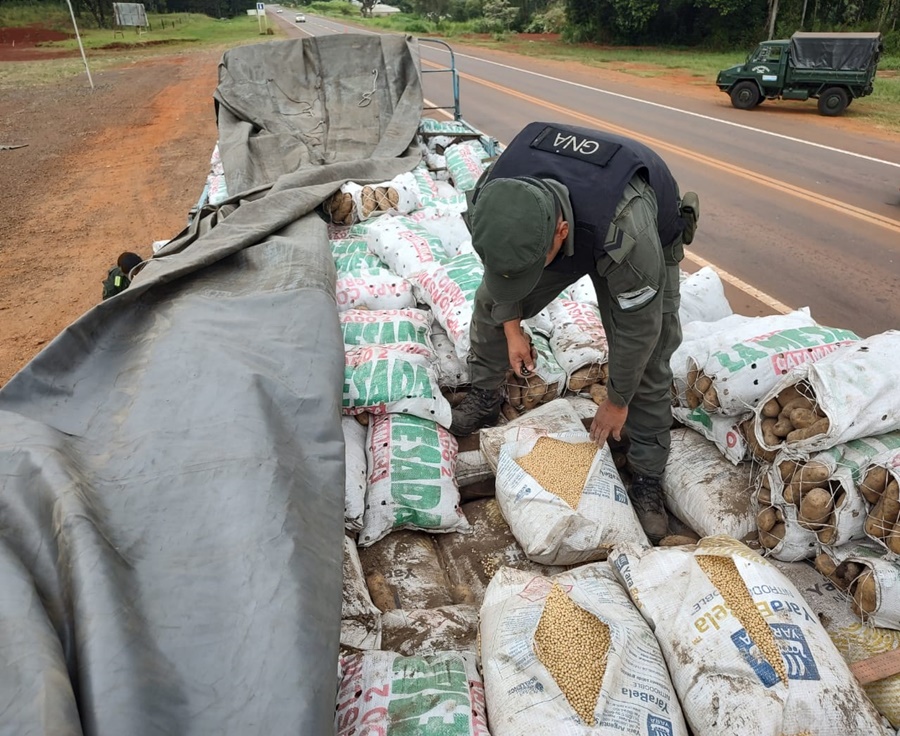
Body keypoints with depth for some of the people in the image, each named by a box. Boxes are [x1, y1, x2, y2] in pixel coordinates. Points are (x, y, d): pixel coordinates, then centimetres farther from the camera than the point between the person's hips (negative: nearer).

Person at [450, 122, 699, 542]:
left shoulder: (626, 232, -48)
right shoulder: (489, 201, -35)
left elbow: (637, 328, -31)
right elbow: (500, 264, -10)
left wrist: (617, 402, -18)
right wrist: (511, 328, -5)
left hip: (650, 236, -4)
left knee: (647, 363, -10)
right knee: (491, 300, 4)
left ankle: (647, 480, 7)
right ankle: (485, 399, 27)